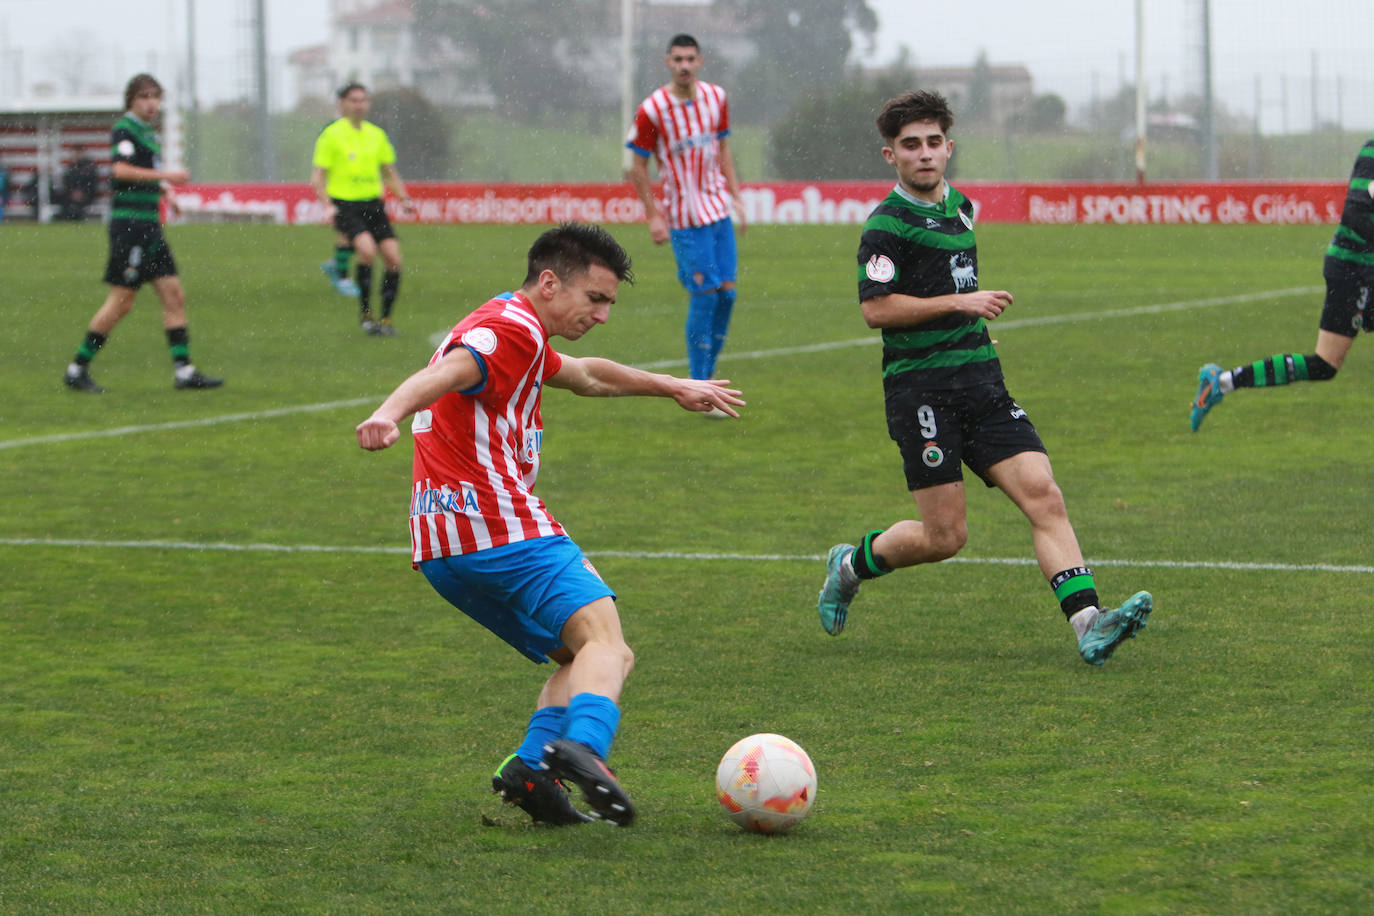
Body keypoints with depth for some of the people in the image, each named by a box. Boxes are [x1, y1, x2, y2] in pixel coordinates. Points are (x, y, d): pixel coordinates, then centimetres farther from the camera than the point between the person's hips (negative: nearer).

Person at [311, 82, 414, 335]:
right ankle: (365, 313, -11)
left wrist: (404, 198, 7)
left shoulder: (376, 134, 12)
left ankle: (386, 319, 7)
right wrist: (328, 206, -17)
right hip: (344, 205, -5)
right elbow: (318, 176, -3)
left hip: (373, 203, 5)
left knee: (393, 257, -7)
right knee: (367, 250, -27)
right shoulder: (331, 135, -2)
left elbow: (389, 172, 22)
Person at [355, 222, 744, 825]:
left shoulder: (516, 331, 28)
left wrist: (671, 386, 58)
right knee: (602, 635, -19)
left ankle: (532, 765, -11)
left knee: (587, 657, 12)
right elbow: (442, 374, -27)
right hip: (498, 524, -10)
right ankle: (583, 746, -46)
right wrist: (389, 414, -47)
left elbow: (587, 376, 46)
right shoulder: (514, 330, -7)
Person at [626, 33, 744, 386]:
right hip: (685, 219, -6)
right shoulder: (651, 110, -11)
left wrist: (735, 197, 11)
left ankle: (707, 374, 17)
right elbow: (638, 166, -5)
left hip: (719, 210, 6)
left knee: (726, 291, 3)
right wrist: (653, 217, -8)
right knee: (705, 294, -9)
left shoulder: (716, 98, 4)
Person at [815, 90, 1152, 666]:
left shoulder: (960, 207, 16)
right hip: (921, 388, -7)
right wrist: (961, 302, -17)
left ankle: (1087, 622, -20)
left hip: (981, 380, 7)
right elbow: (876, 309, -17)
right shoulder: (887, 225, -9)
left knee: (1043, 496, -11)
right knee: (945, 536, -5)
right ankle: (851, 565, 22)